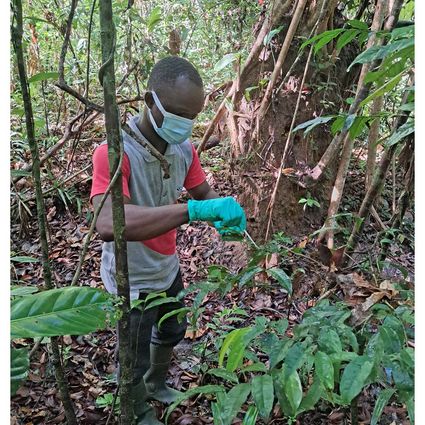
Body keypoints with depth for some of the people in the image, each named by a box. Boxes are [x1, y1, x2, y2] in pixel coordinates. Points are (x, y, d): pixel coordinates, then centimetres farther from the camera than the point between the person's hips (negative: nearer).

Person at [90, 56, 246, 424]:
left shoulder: (184, 148, -10)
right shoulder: (114, 153, -32)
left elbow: (203, 192, 5)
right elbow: (108, 224, -47)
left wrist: (220, 215, -19)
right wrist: (195, 210, -52)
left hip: (168, 269, 7)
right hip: (131, 280, -7)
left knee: (172, 333, 30)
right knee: (135, 361, 14)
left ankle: (156, 384, 61)